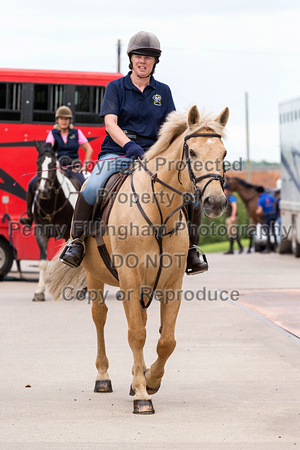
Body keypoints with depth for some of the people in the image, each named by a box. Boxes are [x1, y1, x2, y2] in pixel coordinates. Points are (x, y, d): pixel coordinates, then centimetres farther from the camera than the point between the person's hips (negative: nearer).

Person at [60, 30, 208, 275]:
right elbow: (110, 122, -8)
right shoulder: (116, 87, 6)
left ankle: (190, 249, 0)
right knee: (92, 188, -32)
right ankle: (77, 241, -12)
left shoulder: (163, 91, 14)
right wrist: (129, 145, -26)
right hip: (117, 153, -2)